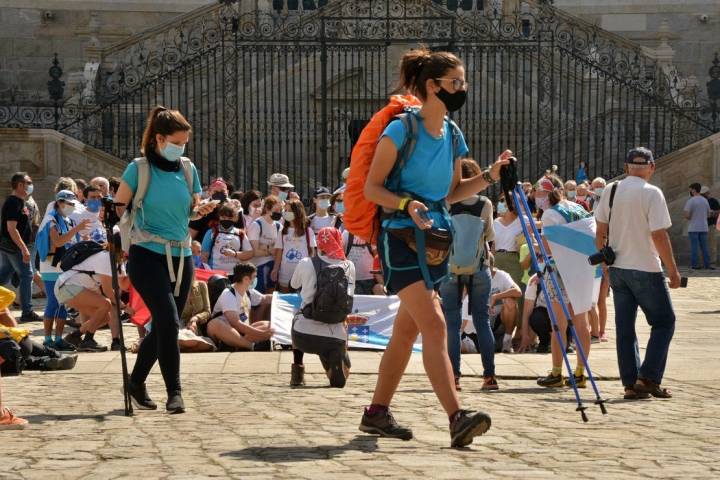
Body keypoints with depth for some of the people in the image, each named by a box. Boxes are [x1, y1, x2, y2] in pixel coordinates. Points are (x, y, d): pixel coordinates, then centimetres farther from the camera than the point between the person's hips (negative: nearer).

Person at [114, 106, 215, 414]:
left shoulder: (188, 169, 8)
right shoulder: (139, 169, -5)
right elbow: (117, 209, 1)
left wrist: (201, 211, -3)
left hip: (181, 256, 5)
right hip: (148, 255, -5)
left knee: (163, 326, 10)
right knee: (169, 320, -19)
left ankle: (136, 383, 28)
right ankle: (174, 391, -13)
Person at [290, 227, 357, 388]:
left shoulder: (306, 264, 2)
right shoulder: (349, 267, 5)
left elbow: (294, 285, 23)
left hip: (304, 335, 1)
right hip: (335, 336, -1)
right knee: (339, 380, 22)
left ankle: (297, 372, 27)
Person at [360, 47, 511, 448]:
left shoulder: (453, 136, 10)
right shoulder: (401, 130, -11)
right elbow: (372, 188, -10)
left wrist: (489, 177, 5)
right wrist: (405, 204, -26)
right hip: (402, 236, -8)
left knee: (407, 330, 12)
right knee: (434, 324, -19)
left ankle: (378, 412, 22)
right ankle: (457, 417, -26)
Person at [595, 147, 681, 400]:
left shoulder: (610, 191, 3)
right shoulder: (652, 193, -13)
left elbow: (601, 232, 7)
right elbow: (659, 236, -16)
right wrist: (673, 271, -9)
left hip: (617, 268, 6)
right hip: (646, 269, -5)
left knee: (624, 327, 10)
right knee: (664, 322, 7)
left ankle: (630, 383, 10)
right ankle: (648, 377, -3)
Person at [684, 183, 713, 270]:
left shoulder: (690, 201, -11)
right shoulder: (705, 200, 7)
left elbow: (687, 215, -16)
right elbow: (709, 215, 13)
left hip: (693, 228, -5)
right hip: (704, 227, 5)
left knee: (694, 247, -1)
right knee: (704, 247, 8)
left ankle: (695, 264, -1)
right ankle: (707, 265, 7)